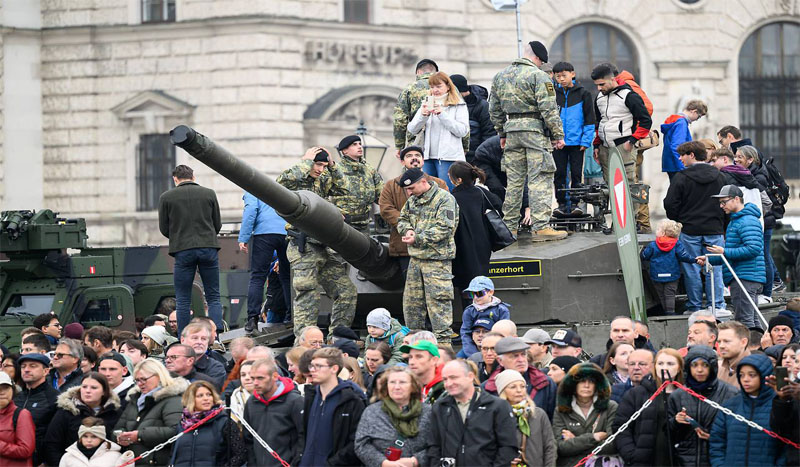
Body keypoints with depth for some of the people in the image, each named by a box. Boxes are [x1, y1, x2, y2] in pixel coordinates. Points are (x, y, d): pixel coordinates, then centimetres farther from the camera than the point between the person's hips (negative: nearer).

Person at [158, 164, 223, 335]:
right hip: (209, 248, 1)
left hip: (183, 250, -1)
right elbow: (218, 224, 11)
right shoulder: (209, 194, 6)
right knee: (213, 297, 7)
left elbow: (164, 229, 5)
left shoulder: (166, 197, 2)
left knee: (183, 300, 5)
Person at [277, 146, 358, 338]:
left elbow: (340, 189, 23)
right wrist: (306, 162, -16)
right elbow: (283, 180, -27)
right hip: (303, 250, -8)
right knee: (307, 297, -12)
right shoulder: (295, 181, -5)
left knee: (346, 291, 9)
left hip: (324, 249, 8)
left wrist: (332, 166, 10)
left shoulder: (320, 181, 15)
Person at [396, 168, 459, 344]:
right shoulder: (412, 200, 14)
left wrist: (417, 238, -19)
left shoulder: (444, 199, -11)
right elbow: (402, 219, 24)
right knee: (411, 301, 11)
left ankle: (443, 341, -5)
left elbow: (444, 229, -18)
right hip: (416, 258, 8)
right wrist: (407, 230, 0)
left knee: (438, 301, -9)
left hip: (437, 259, -8)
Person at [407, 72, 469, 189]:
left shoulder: (459, 106, 4)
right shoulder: (427, 104, 17)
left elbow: (463, 131, -8)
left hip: (449, 157, -5)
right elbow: (412, 130, 11)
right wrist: (423, 116, -9)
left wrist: (442, 114, -12)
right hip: (428, 157, 5)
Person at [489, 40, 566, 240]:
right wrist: (558, 135, -8)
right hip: (535, 129, -6)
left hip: (512, 130, 6)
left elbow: (494, 109, 18)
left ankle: (509, 226, 15)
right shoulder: (538, 76, -9)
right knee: (540, 179, -6)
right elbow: (548, 109, -13)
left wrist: (502, 134, 25)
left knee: (514, 180, 12)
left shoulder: (500, 76, 13)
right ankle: (540, 227, -12)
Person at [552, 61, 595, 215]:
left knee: (576, 173, 1)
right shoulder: (553, 94, 6)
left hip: (576, 141, -2)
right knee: (560, 174, 3)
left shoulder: (583, 94, 1)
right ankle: (561, 203, 8)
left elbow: (589, 119, 2)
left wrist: (586, 141, -5)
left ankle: (575, 203, 7)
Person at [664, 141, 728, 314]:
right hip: (714, 229, 3)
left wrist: (677, 221, 9)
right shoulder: (719, 177, 7)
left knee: (692, 269, 3)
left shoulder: (681, 177, -8)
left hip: (689, 230, -3)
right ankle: (716, 305, 3)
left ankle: (695, 306, 6)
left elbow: (670, 204, -8)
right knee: (714, 268, 6)